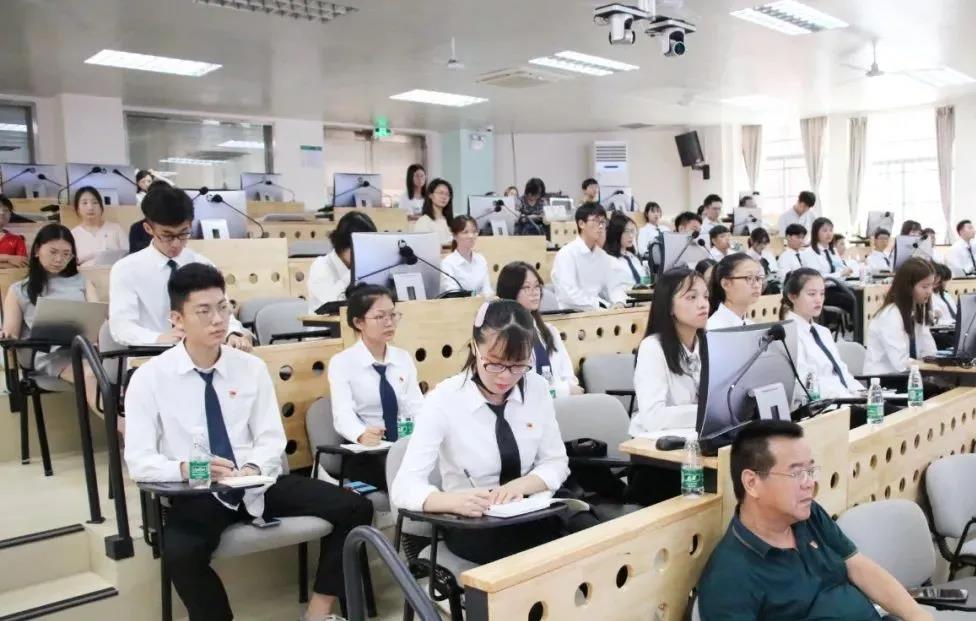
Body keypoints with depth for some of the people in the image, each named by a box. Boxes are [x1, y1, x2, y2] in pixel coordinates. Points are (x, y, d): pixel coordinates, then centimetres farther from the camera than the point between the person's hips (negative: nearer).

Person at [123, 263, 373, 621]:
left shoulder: (251, 368, 4)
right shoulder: (149, 378, -4)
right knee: (180, 554, -37)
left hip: (257, 485, 4)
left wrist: (254, 468, -19)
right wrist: (185, 468, -28)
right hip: (196, 496, -3)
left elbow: (271, 439, 3)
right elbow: (139, 461, -8)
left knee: (354, 508, -11)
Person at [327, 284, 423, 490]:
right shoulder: (341, 363, -3)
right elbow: (343, 414, -17)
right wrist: (362, 435, -40)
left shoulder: (404, 358, 12)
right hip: (365, 454, -4)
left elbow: (415, 405, -1)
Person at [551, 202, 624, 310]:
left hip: (598, 312, 6)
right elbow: (569, 294, -20)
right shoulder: (566, 254, -10)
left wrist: (619, 302, -12)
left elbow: (611, 286, 10)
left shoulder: (603, 256, 12)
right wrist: (603, 306, -24)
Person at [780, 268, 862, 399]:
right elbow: (803, 385, -18)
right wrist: (849, 398, -22)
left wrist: (862, 394, -1)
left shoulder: (823, 332, 20)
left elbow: (841, 371, 17)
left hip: (846, 399, 8)